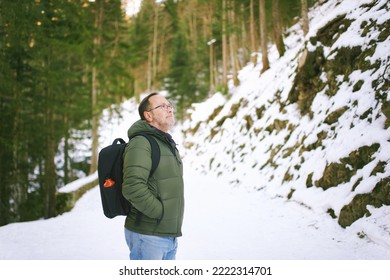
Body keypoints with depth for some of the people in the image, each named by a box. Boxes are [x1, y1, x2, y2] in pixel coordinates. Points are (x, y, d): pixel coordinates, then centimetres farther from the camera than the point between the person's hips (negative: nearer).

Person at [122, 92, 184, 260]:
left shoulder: (169, 145, 17)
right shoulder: (140, 143, -14)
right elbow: (133, 187, -27)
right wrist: (161, 212, -18)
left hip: (170, 235, 9)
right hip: (147, 235, -9)